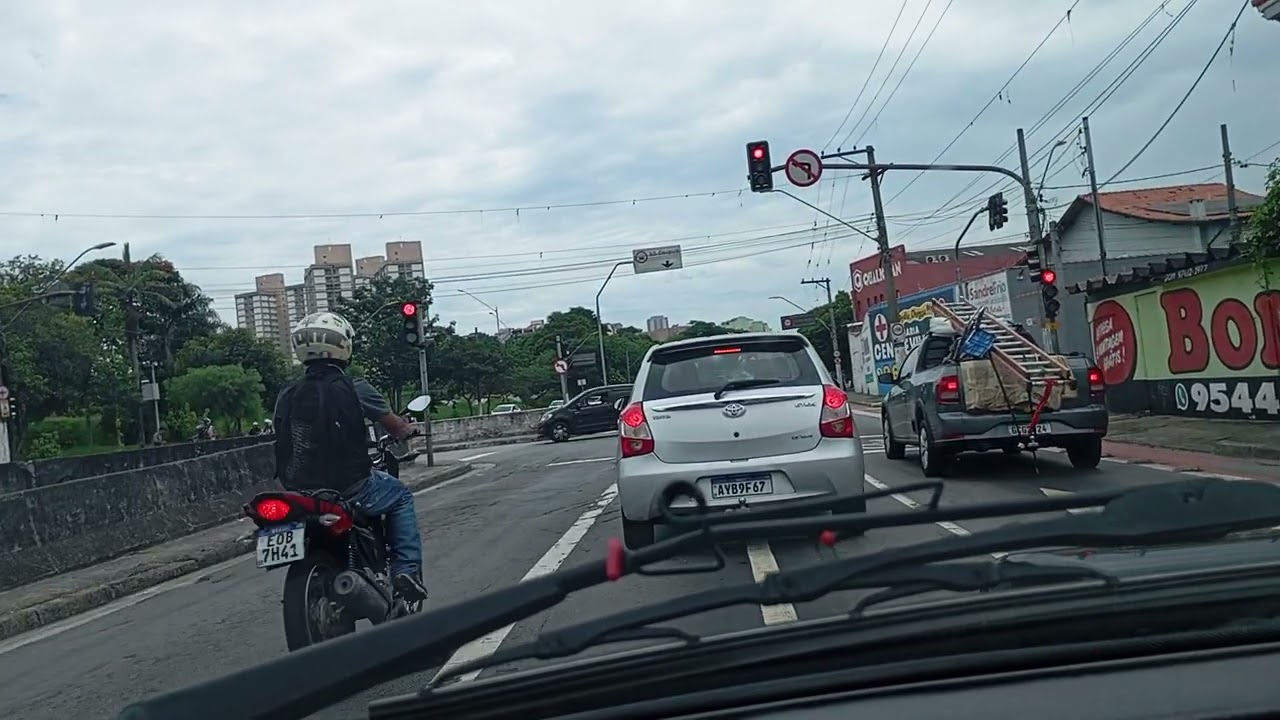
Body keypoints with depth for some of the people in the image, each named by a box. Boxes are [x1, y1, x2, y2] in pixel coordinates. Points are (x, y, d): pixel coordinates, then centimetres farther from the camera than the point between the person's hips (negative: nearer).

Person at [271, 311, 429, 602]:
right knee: (400, 496, 22)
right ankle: (406, 570, 8)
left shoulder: (286, 396, 2)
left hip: (300, 497, 5)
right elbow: (396, 427, -4)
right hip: (352, 490, -5)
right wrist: (409, 430, 21)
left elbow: (282, 439, 13)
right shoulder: (354, 387, -11)